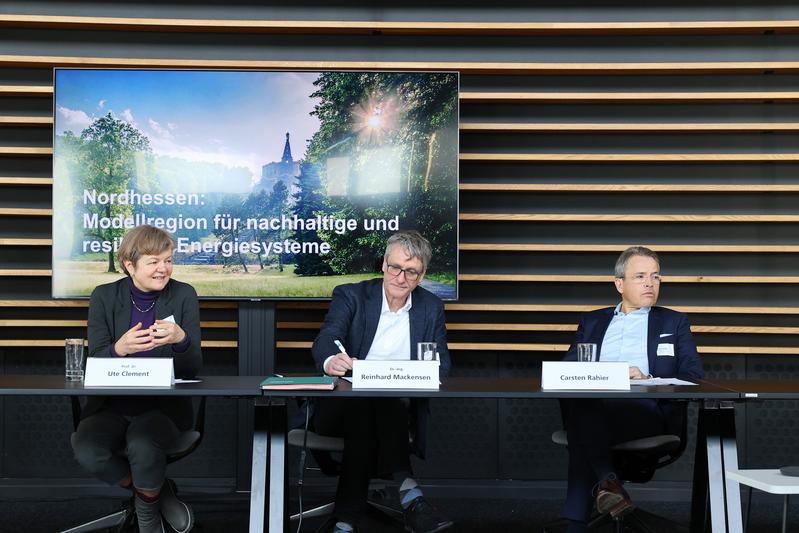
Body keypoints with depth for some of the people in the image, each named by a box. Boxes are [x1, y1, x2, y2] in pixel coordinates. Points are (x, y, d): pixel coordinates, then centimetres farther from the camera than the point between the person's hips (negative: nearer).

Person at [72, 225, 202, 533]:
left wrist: (181, 339, -26)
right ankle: (158, 491, 2)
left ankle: (147, 503, 3)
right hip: (112, 404, 2)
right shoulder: (104, 296, 1)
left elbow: (193, 369, -3)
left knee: (142, 444, -33)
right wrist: (119, 349, -27)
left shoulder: (183, 295, -1)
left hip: (164, 404, -2)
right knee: (87, 451, -28)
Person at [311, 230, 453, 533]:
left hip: (400, 407, 2)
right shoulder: (350, 296, 2)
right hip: (343, 404, -1)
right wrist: (331, 361, -42)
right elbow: (325, 339, -15)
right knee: (366, 403, -37)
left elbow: (442, 363, 6)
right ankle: (407, 493, -39)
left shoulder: (432, 308, 11)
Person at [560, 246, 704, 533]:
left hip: (647, 409, -2)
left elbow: (693, 377, 10)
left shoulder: (674, 323, 22)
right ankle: (607, 478, -46)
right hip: (590, 406, 2)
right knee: (576, 399, -36)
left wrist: (648, 381, -10)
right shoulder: (592, 322, 27)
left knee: (583, 432, -34)